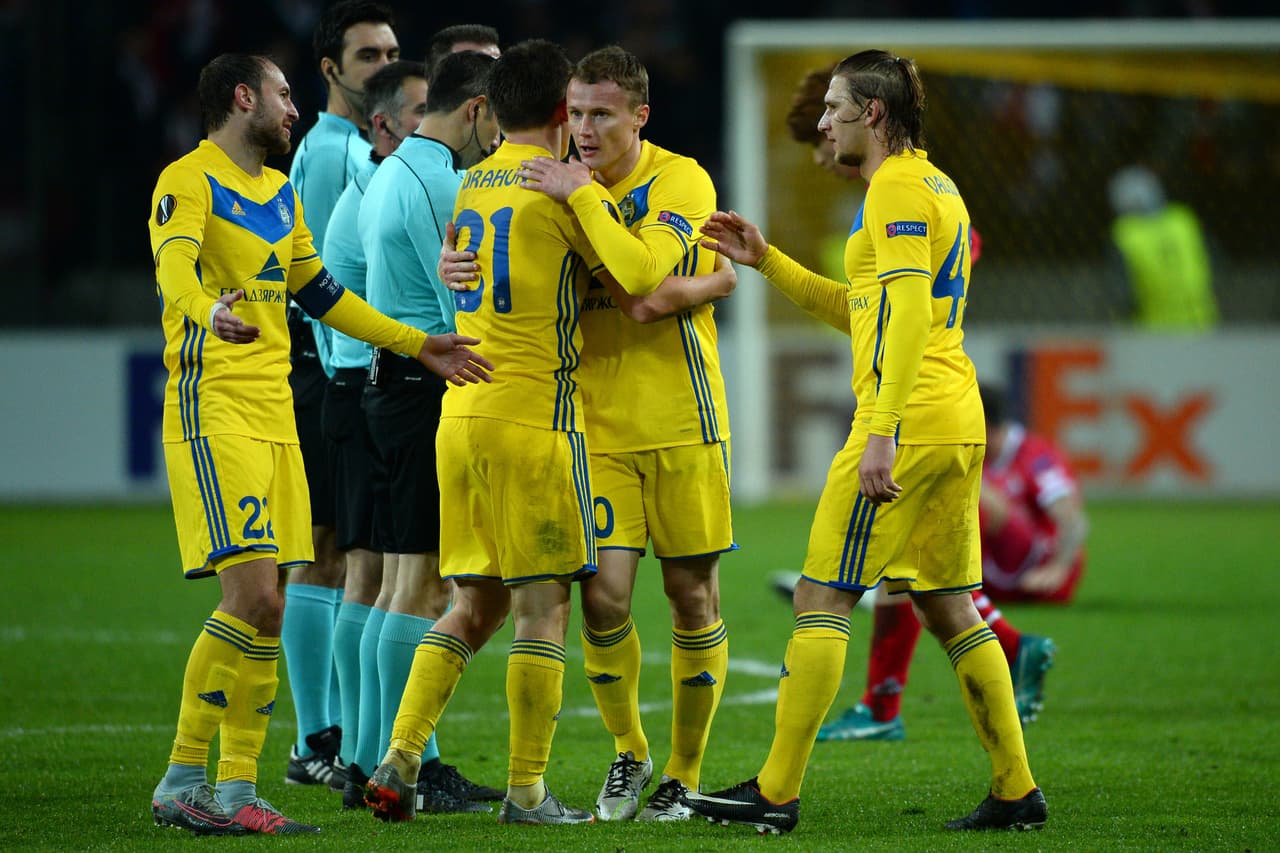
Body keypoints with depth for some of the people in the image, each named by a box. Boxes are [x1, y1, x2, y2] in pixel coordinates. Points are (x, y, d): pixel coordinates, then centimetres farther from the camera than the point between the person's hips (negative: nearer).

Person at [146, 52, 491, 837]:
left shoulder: (281, 193, 19)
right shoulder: (190, 181, -8)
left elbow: (319, 293, 29)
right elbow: (175, 265, -28)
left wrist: (420, 346, 30)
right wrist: (209, 310, -50)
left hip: (276, 417, 9)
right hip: (214, 412, -9)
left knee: (268, 612, 5)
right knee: (255, 599, -17)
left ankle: (237, 790, 9)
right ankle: (182, 783, -11)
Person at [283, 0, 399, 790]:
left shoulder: (368, 150, 18)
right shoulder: (329, 152, -11)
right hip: (331, 372, -9)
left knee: (350, 559, 11)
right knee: (327, 557, -7)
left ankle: (335, 738, 15)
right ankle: (319, 743, -5)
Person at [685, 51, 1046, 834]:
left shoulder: (898, 188, -10)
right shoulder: (936, 186, 21)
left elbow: (909, 313, -20)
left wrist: (882, 433, -26)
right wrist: (767, 262, 26)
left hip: (908, 418, -10)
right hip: (958, 421, 10)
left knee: (823, 598, -6)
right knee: (948, 607, 12)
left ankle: (777, 793, -6)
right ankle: (1017, 790, 10)